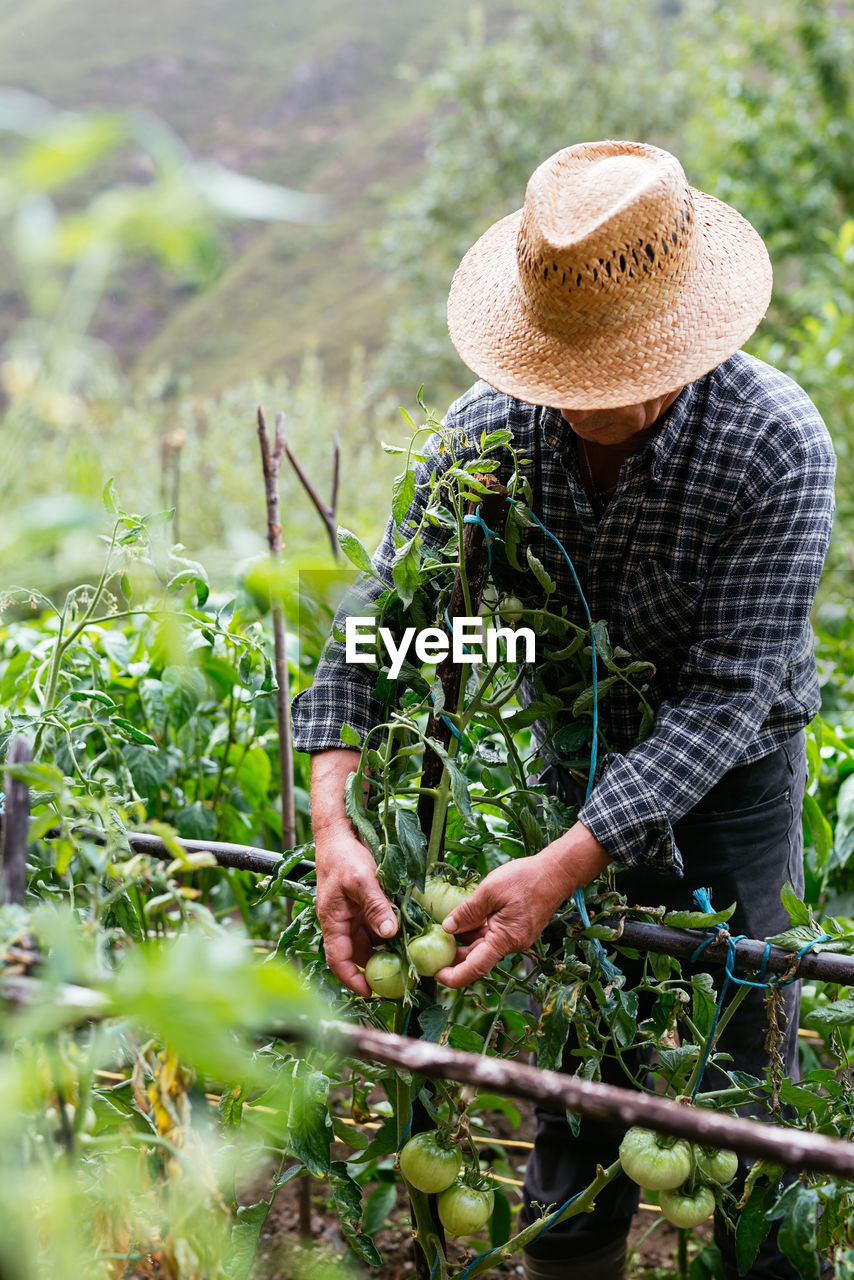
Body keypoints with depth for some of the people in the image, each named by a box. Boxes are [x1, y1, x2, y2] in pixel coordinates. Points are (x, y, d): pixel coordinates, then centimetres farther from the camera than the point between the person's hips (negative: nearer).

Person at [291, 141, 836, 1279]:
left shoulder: (779, 447, -29)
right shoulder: (489, 431, -20)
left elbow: (722, 698, -29)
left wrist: (561, 868, -38)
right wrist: (335, 826, -31)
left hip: (734, 769, -2)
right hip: (581, 753, 3)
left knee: (742, 1057, 2)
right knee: (572, 1053, 8)